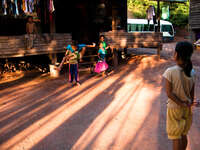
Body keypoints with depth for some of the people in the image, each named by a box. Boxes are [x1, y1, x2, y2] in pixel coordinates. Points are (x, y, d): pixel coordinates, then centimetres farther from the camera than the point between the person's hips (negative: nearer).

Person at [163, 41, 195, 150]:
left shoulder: (170, 72, -21)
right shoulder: (192, 72, -7)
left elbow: (169, 93, -20)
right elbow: (192, 92, 1)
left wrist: (182, 104, -13)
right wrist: (189, 103, 11)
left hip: (174, 108, -4)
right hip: (187, 108, 4)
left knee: (176, 137, 10)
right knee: (183, 135, 21)